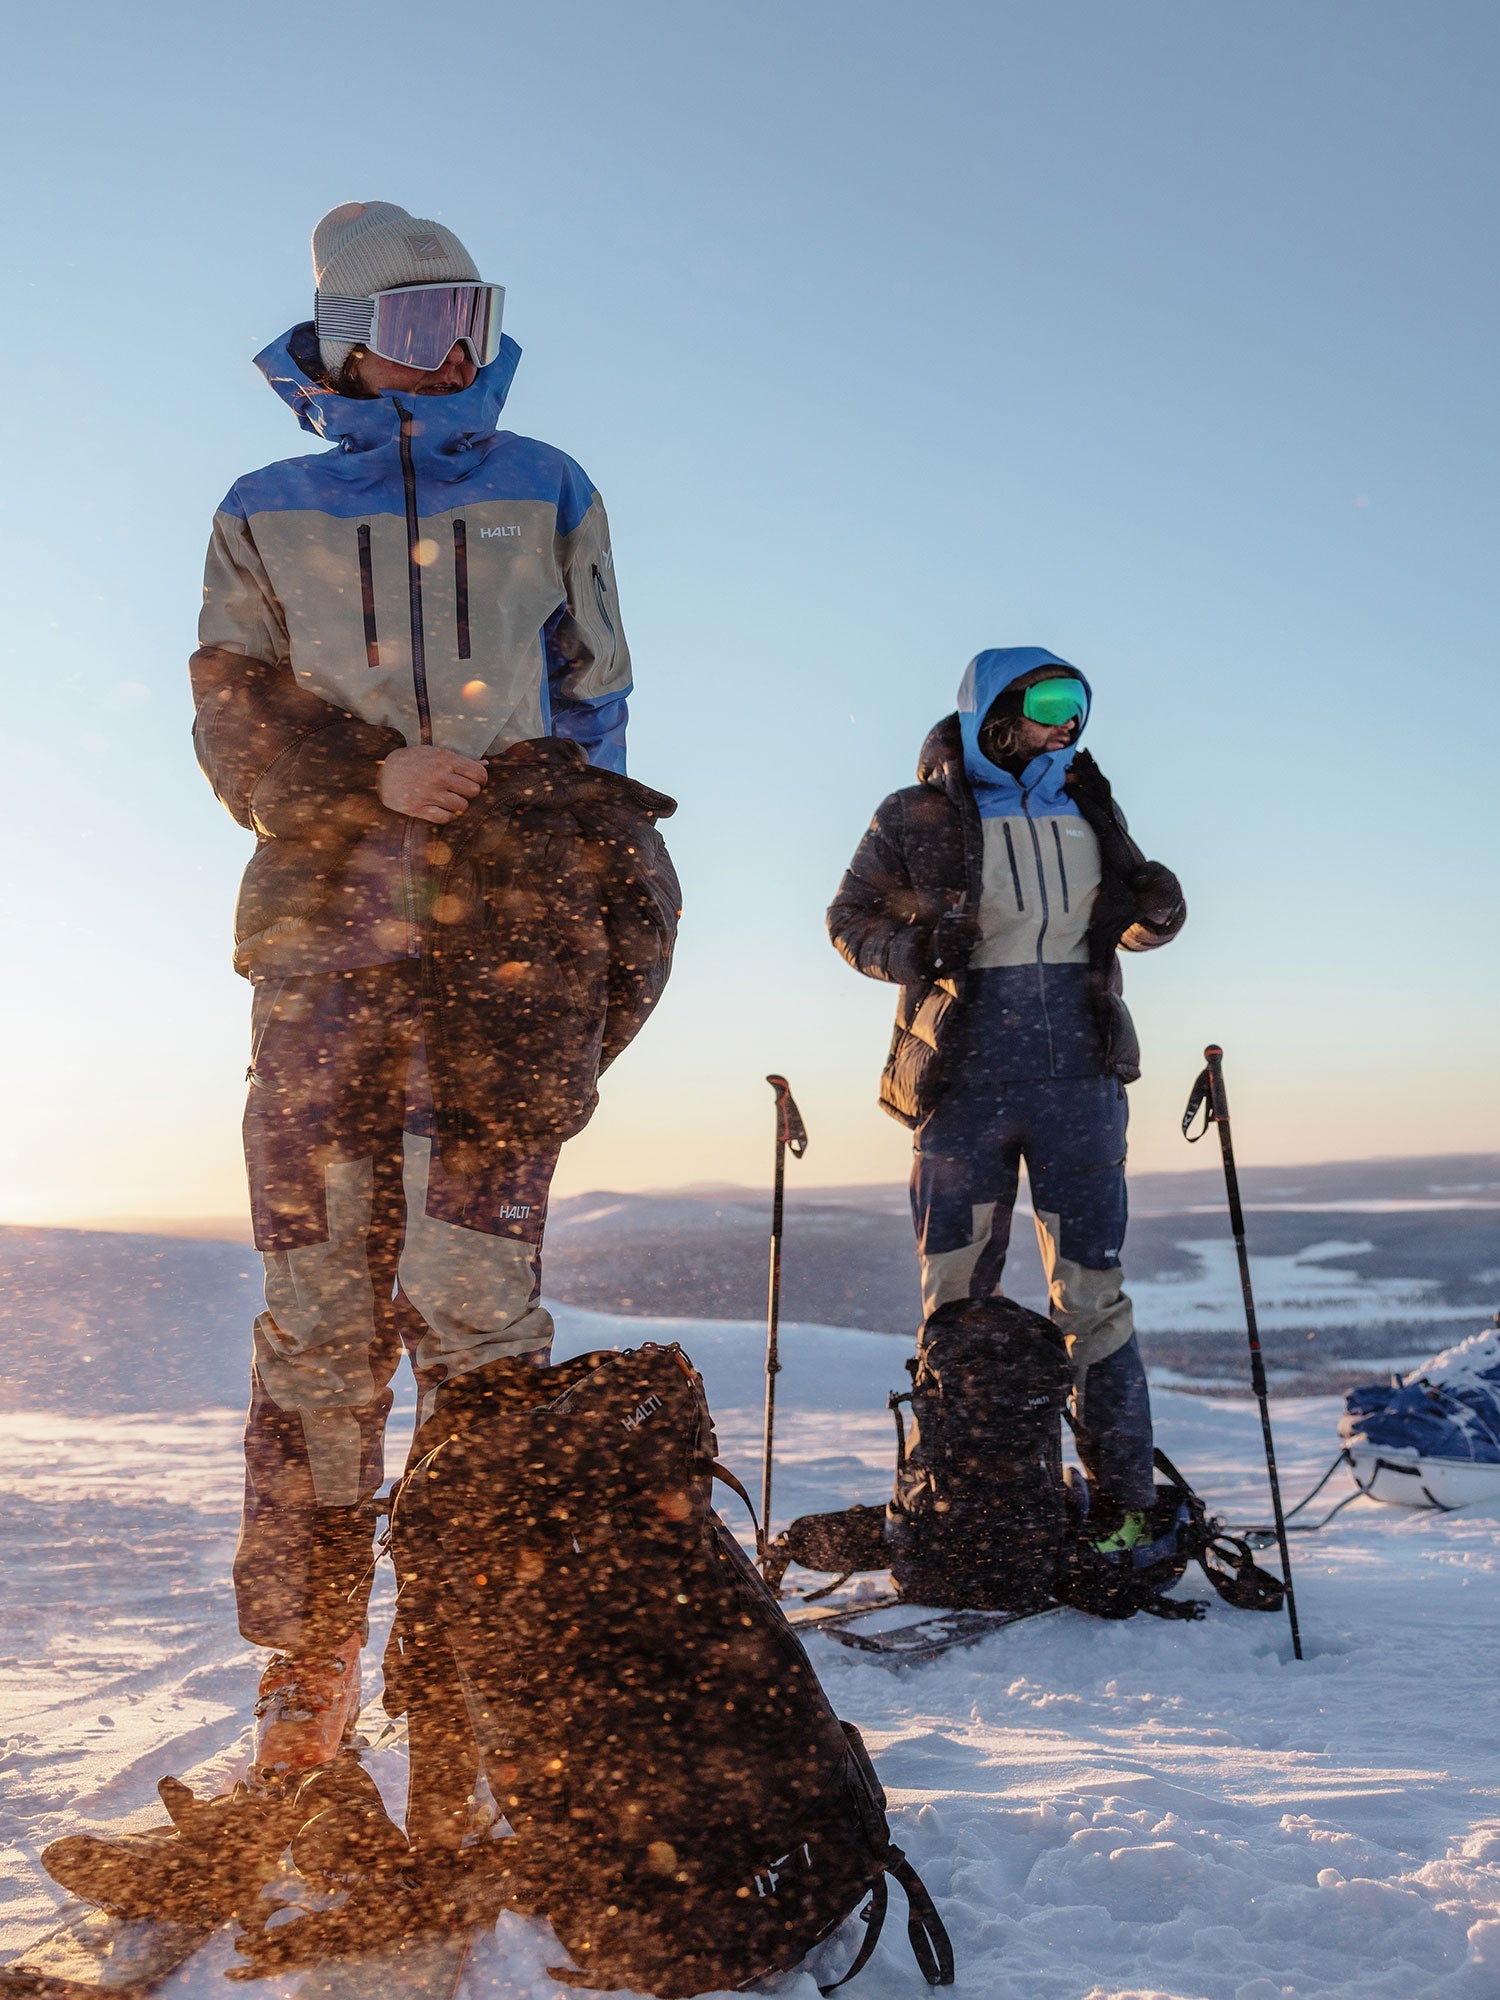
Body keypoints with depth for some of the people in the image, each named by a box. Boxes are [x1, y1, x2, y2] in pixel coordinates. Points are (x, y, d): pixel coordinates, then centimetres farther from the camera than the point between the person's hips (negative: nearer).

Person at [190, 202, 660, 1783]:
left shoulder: (546, 495, 19)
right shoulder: (266, 515, 17)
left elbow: (593, 705, 19)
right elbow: (236, 725, 8)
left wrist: (596, 876, 8)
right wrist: (375, 776, -11)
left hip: (511, 932, 0)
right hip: (324, 929, 1)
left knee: (474, 1293, -9)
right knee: (320, 1304, -2)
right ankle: (305, 1667, 8)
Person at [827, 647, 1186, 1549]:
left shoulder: (1087, 806, 10)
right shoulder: (918, 819, -1)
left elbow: (1130, 918, 20)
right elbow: (850, 918, 7)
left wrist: (1156, 911, -4)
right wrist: (909, 951, -14)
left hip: (1079, 1078, 2)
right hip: (965, 1083, -2)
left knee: (1094, 1292, 2)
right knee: (958, 1300, 5)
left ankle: (1124, 1503, 11)